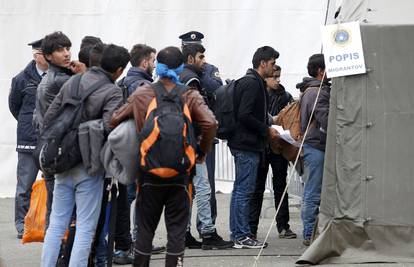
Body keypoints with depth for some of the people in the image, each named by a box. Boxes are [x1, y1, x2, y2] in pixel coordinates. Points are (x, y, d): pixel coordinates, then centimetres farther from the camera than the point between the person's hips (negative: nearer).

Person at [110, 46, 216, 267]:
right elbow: (210, 123, -15)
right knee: (176, 229, 5)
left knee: (145, 228, 11)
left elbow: (115, 120, 1)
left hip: (149, 172, 1)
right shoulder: (190, 96, -3)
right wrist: (202, 151, 0)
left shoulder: (142, 94, 0)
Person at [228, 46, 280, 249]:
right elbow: (245, 115, -22)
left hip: (244, 144, 11)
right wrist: (266, 130, -14)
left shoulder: (254, 82, 18)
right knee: (244, 190, -7)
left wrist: (268, 127, 14)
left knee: (241, 190, 12)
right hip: (247, 145, -11)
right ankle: (242, 236, -5)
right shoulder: (252, 84, -14)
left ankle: (238, 234, 16)